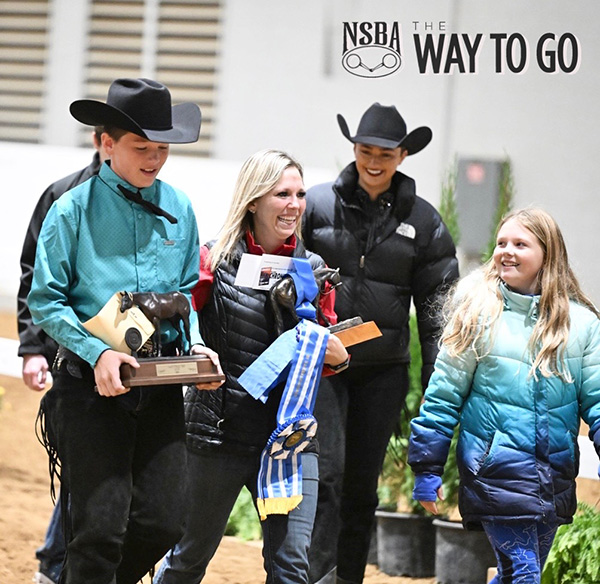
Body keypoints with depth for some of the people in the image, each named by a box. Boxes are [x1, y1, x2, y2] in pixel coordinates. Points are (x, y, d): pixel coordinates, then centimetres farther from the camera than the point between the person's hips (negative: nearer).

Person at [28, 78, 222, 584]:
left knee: (163, 522, 2)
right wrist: (97, 353, -18)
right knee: (100, 527, -6)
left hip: (162, 382, 4)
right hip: (91, 382, -4)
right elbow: (45, 301, -5)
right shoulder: (74, 210, -5)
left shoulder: (179, 209, 9)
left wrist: (197, 345, -2)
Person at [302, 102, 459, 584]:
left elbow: (437, 304, 7)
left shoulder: (423, 221, 5)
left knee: (362, 485, 10)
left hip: (383, 369, 2)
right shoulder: (318, 204, 0)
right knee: (325, 472, -13)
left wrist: (437, 380, 3)